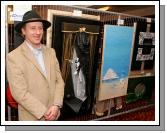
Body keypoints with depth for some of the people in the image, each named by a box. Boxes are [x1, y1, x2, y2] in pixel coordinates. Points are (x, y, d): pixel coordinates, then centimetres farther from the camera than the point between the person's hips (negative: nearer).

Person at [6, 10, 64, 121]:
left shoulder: (51, 52, 1)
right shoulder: (13, 57, -14)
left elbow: (59, 80, 0)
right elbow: (20, 93, -17)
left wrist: (56, 105, -12)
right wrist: (44, 113, -15)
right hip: (32, 117, -4)